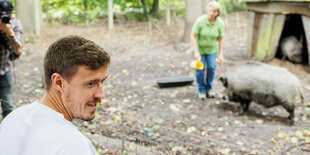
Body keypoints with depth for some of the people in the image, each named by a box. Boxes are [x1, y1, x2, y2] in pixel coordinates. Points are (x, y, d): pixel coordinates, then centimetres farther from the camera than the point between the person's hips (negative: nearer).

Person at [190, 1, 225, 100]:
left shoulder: (220, 23, -19)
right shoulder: (200, 20, -26)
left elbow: (220, 39, -9)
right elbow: (193, 36, -22)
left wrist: (220, 54, -10)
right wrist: (196, 52, -28)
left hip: (212, 49, 2)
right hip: (199, 47, -2)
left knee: (211, 67, -9)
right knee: (200, 69, -6)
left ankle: (208, 88, 12)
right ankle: (201, 90, 12)